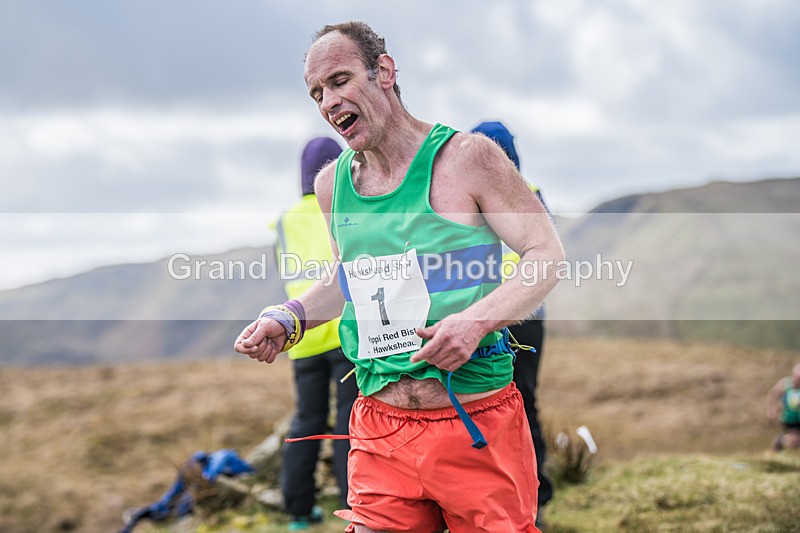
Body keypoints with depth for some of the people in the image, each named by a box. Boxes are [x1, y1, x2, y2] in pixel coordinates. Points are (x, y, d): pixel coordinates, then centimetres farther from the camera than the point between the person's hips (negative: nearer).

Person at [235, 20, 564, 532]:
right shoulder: (332, 183, 10)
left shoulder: (466, 156, -7)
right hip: (380, 433, 4)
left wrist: (477, 318, -21)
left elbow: (549, 255, -6)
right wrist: (287, 319, 9)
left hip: (478, 427, -4)